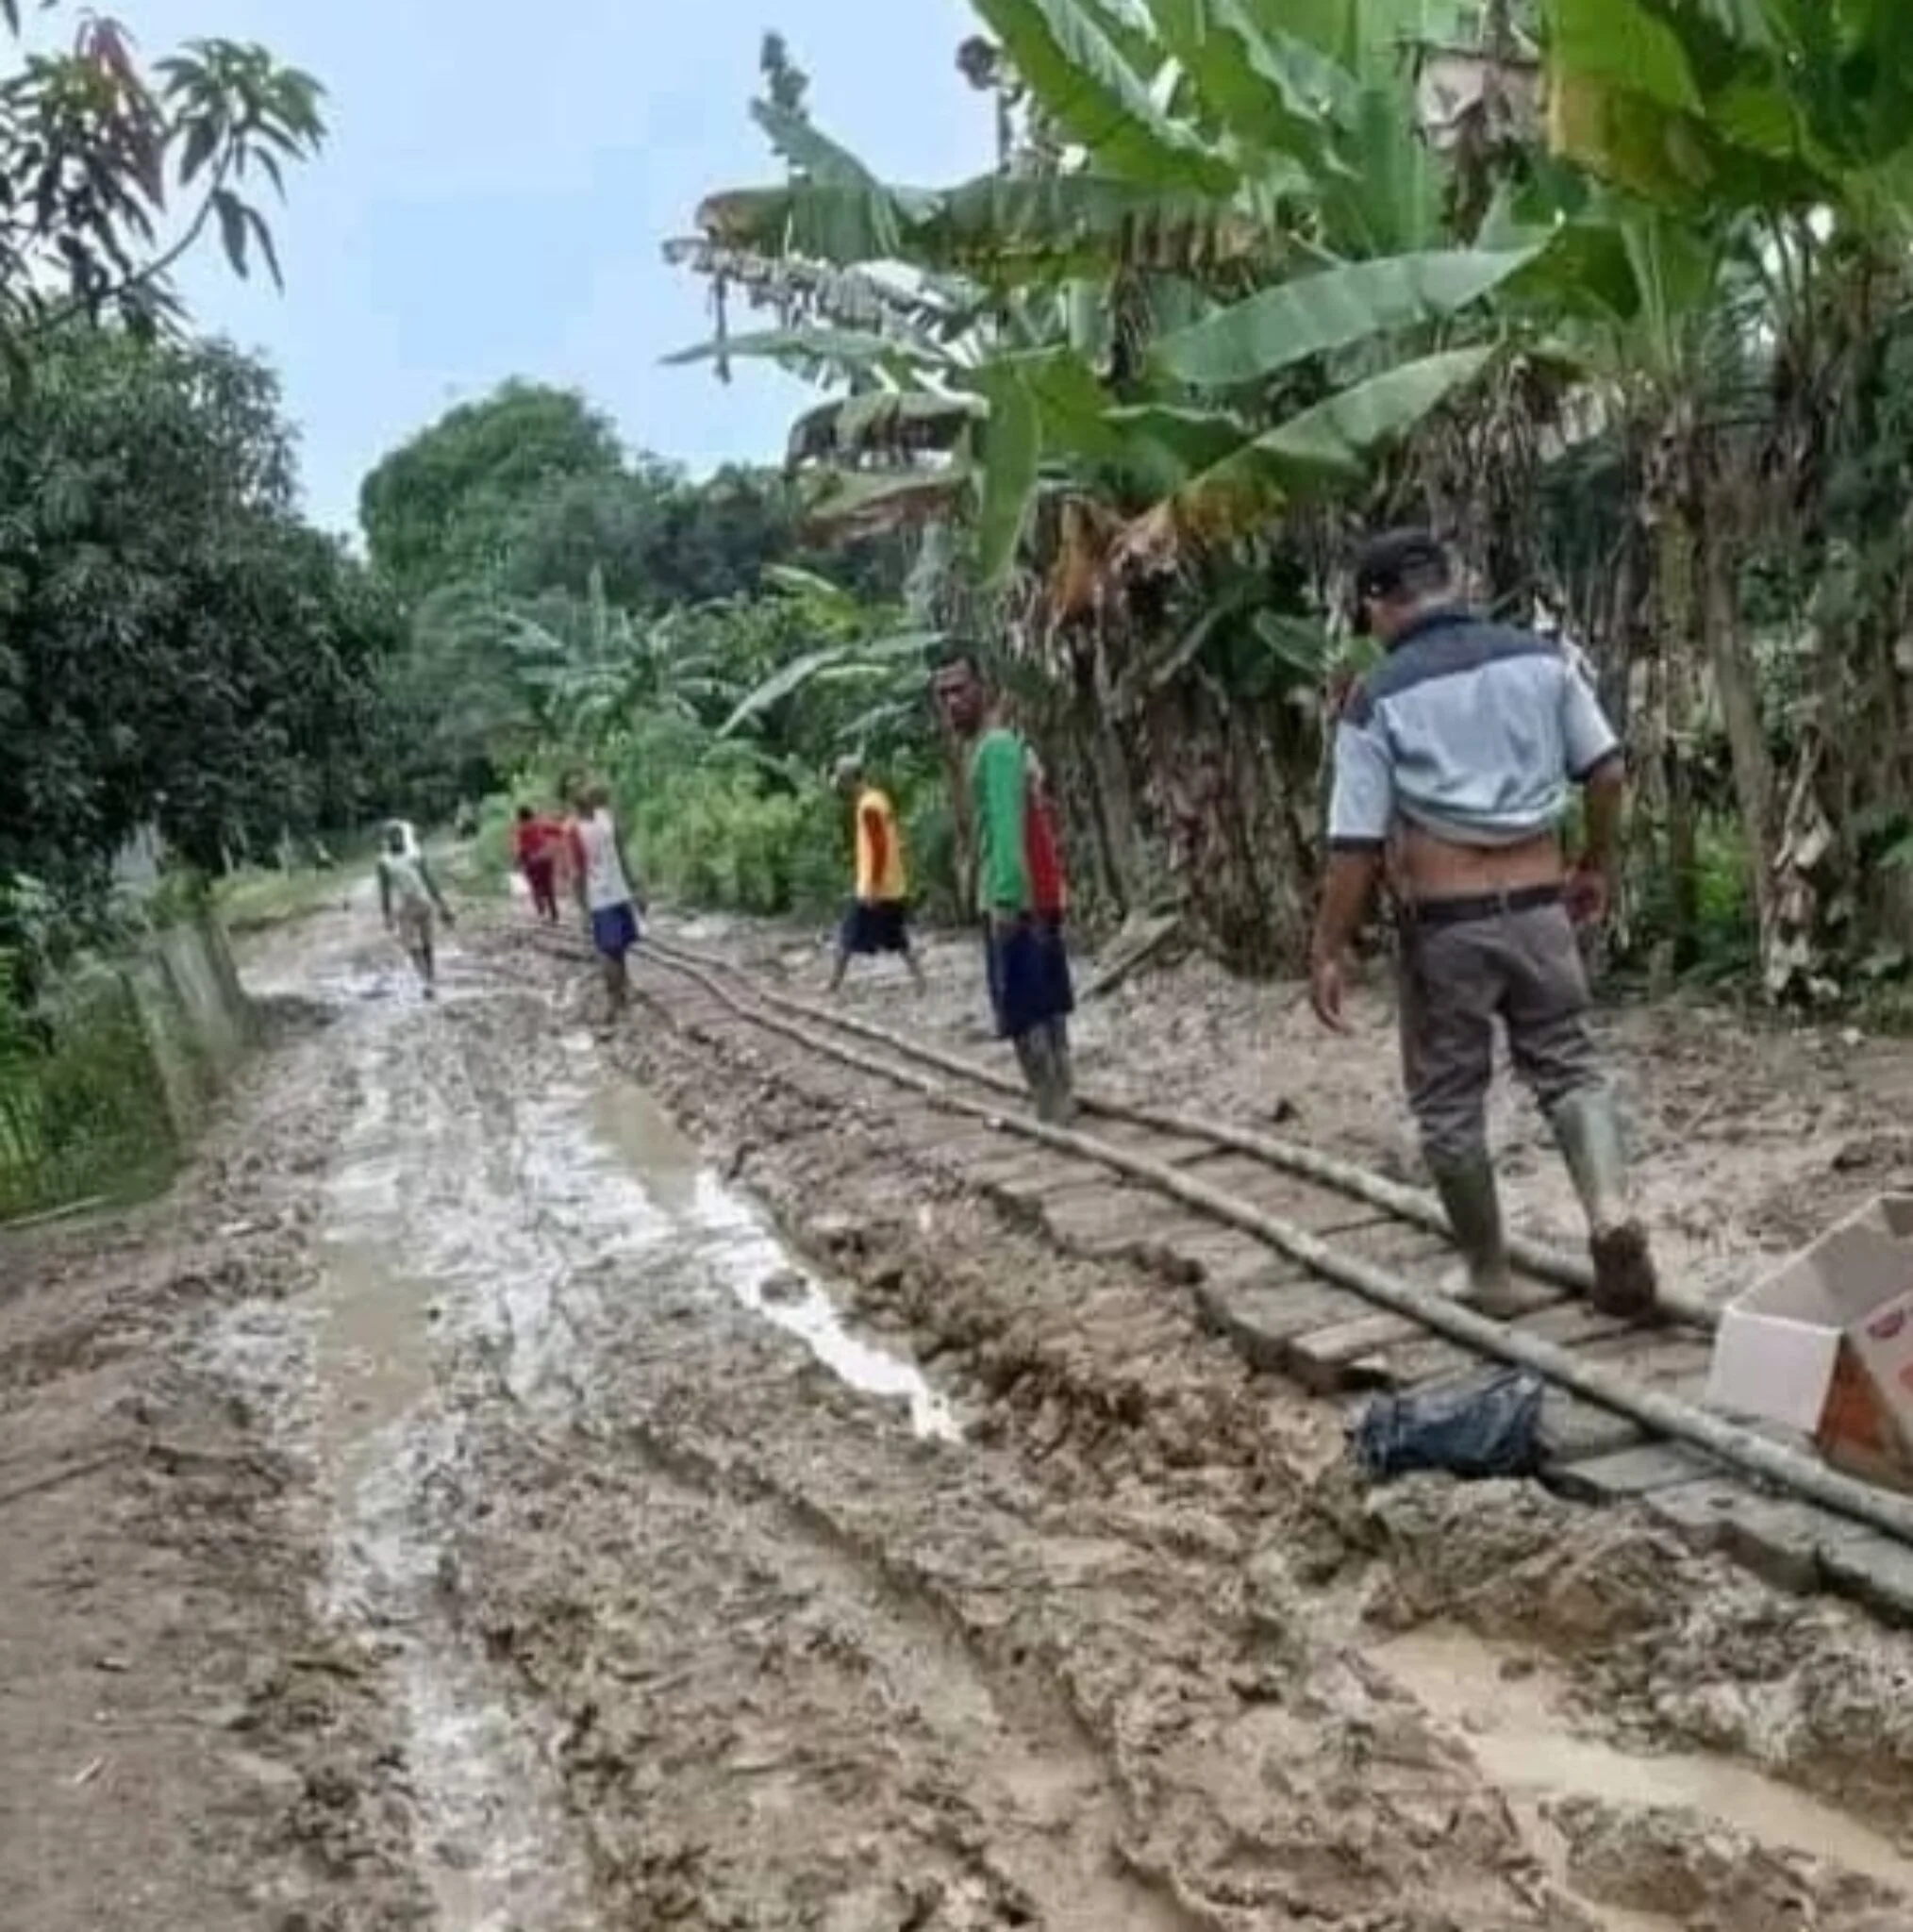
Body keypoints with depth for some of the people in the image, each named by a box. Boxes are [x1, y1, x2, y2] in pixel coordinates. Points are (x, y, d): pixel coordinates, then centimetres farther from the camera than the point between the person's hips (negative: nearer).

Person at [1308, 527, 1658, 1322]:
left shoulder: (1379, 698, -8)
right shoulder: (1540, 658, 2)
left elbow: (1356, 844, -11)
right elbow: (1607, 770, 5)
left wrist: (1327, 952, -4)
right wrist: (1597, 864, 20)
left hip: (1443, 923, -3)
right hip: (1537, 908, 3)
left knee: (1449, 1102, 10)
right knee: (1570, 1066, 15)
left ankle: (1488, 1272, 20)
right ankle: (1611, 1212, -8)